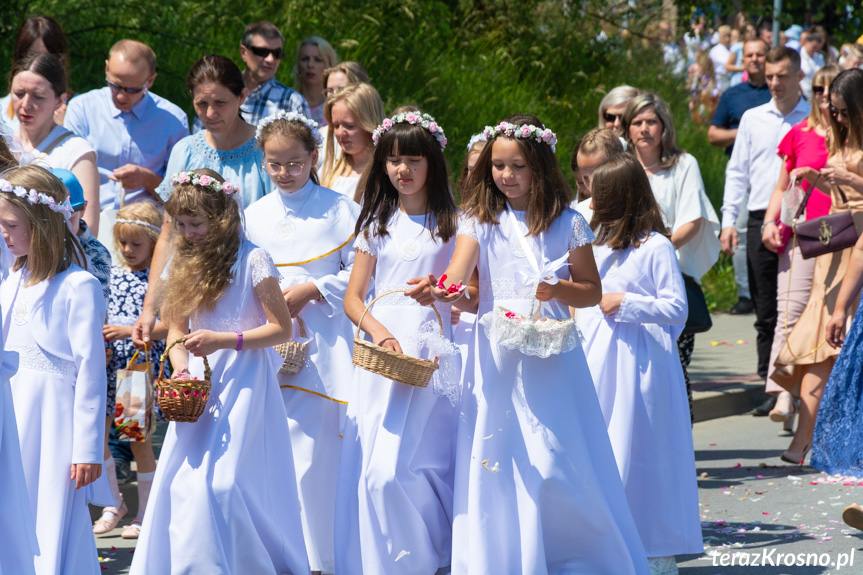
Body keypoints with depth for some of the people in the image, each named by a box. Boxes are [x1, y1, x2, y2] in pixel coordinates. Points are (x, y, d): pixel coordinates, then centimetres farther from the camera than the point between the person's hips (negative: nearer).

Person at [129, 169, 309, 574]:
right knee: (180, 480, 2)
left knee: (221, 481, -15)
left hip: (243, 379, -6)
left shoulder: (251, 260, -8)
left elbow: (282, 328, -8)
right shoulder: (185, 263, 11)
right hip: (197, 385, 6)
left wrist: (224, 340, -17)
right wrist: (180, 365, -4)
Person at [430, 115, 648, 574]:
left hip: (551, 359, -1)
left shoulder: (567, 224, 4)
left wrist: (558, 289, -10)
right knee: (495, 467, -1)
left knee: (555, 466, -5)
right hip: (496, 360, 1)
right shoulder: (479, 222, 6)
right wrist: (445, 291, -31)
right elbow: (457, 280, -8)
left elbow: (592, 292, 10)